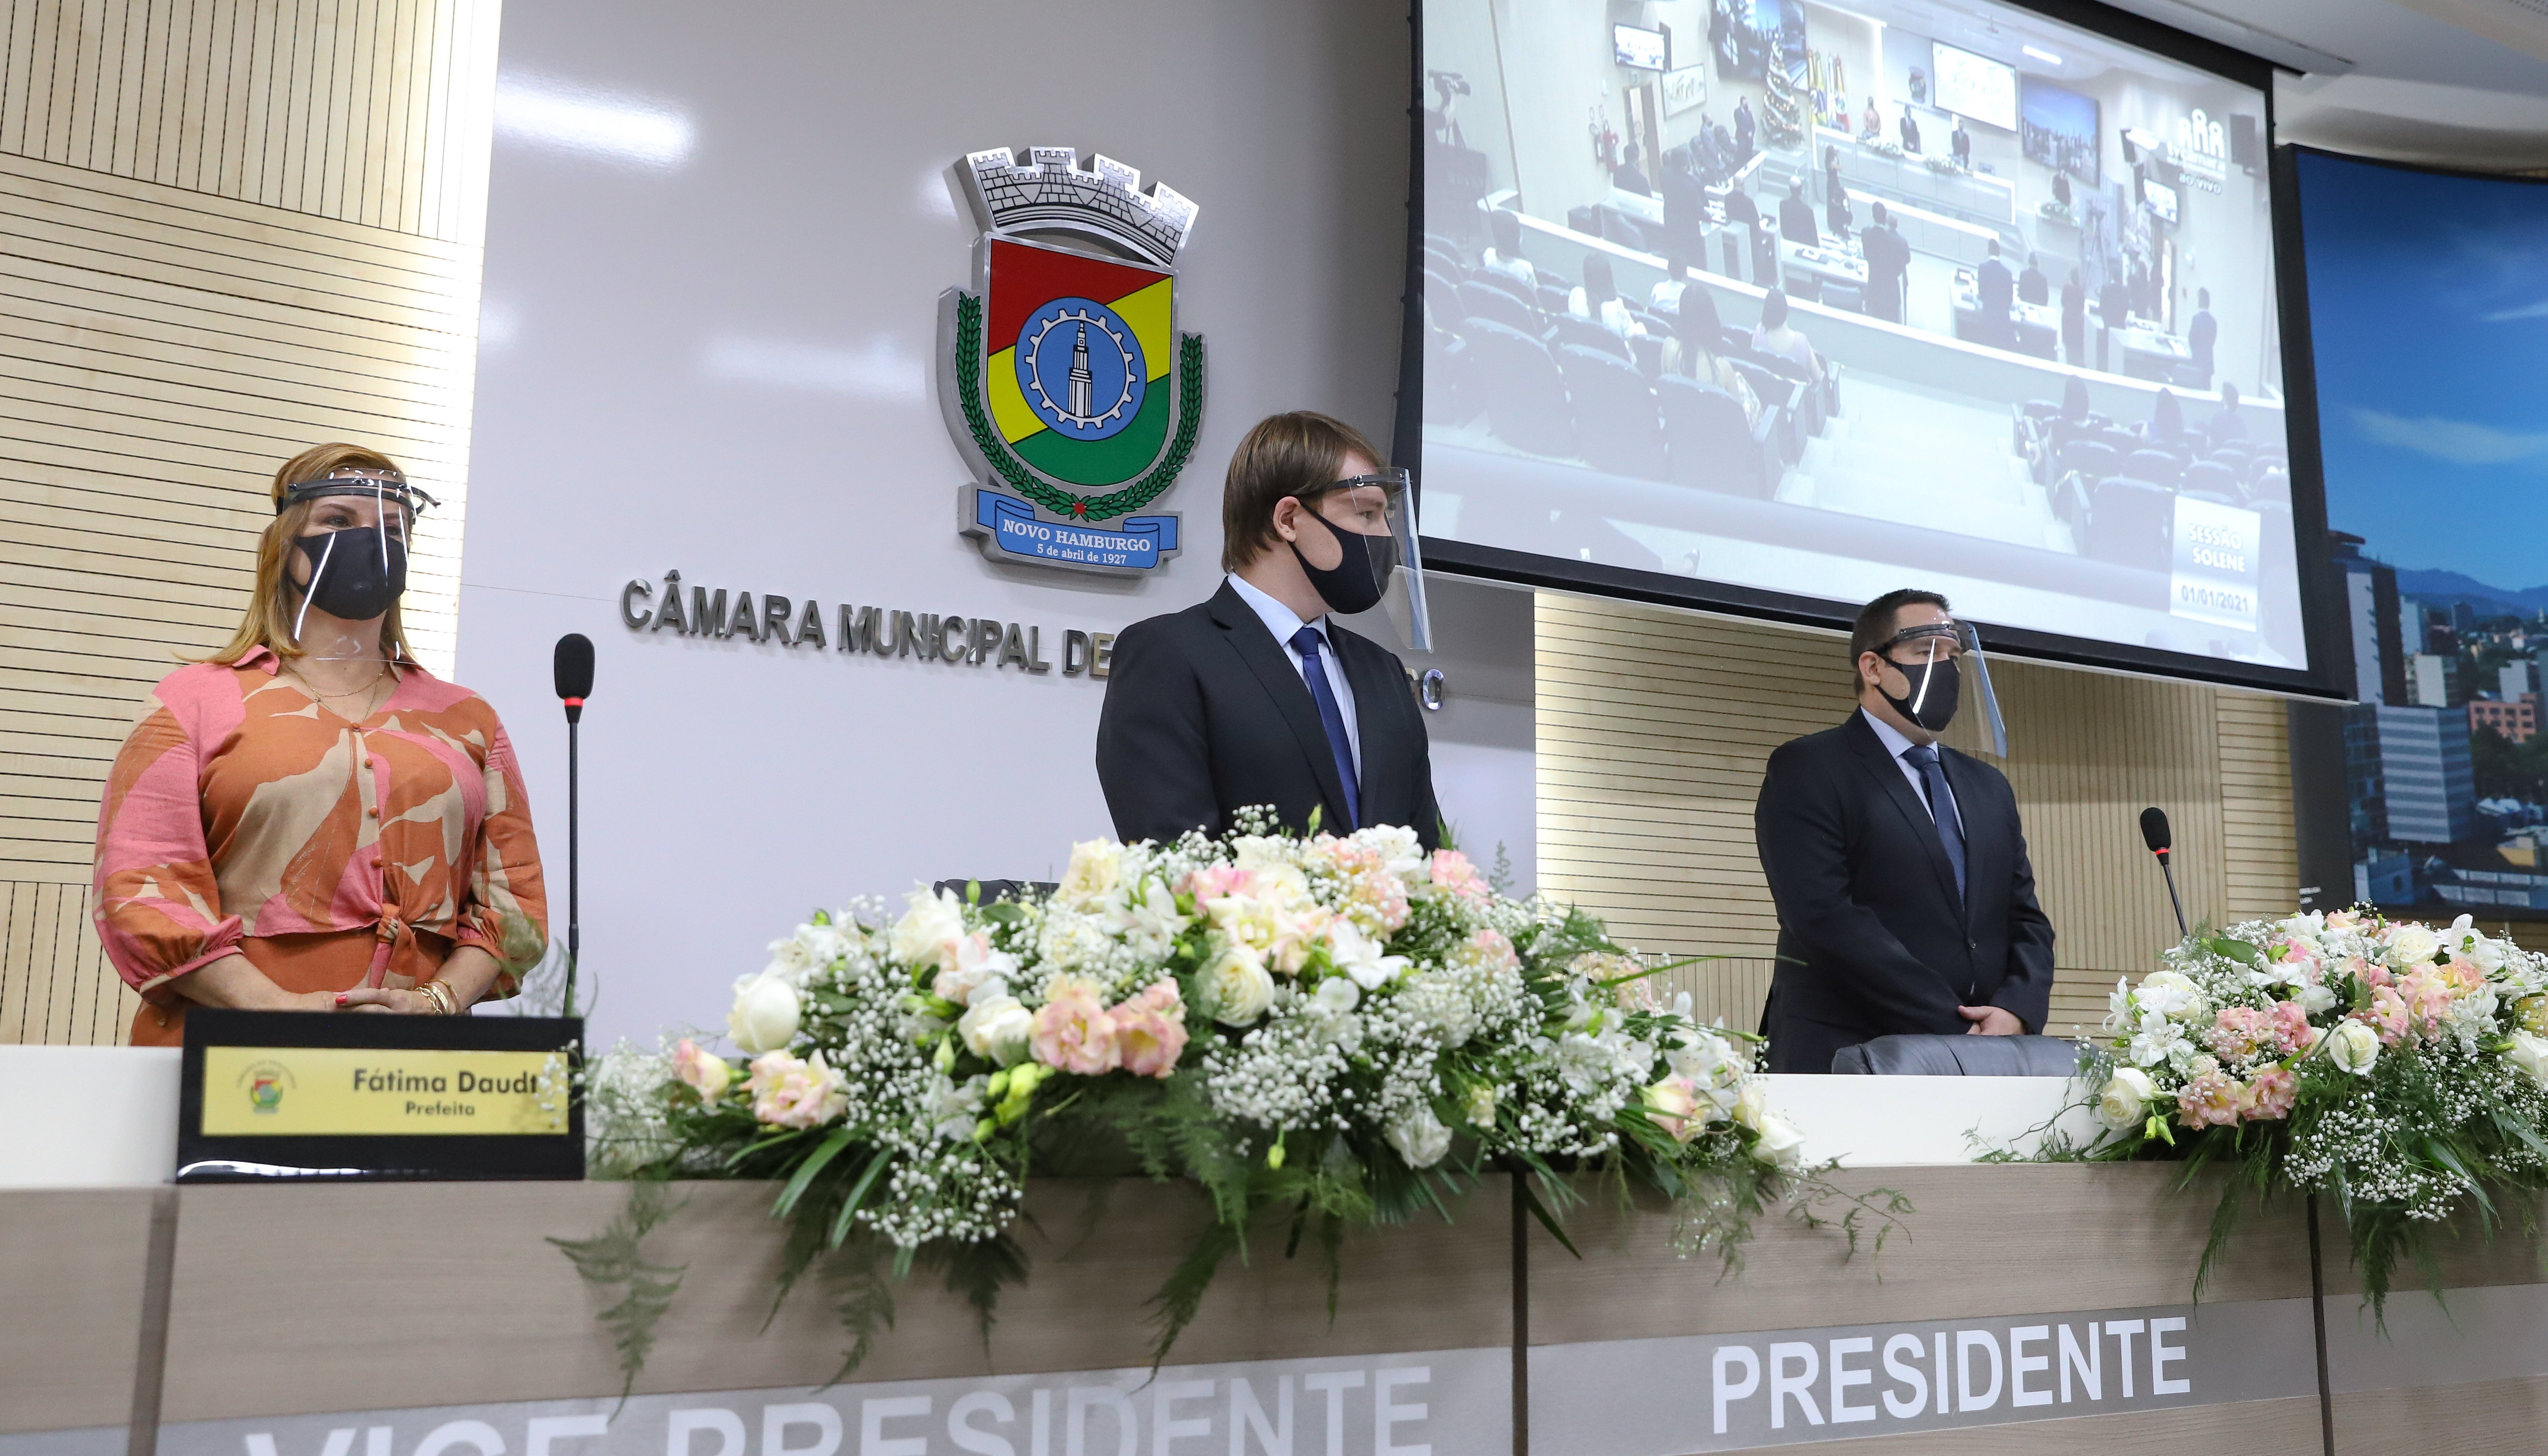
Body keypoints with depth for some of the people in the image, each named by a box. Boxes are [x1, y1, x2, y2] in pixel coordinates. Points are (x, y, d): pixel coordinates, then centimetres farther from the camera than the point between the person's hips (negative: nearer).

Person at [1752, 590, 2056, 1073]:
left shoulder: (1988, 788, 20)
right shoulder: (1807, 770, -3)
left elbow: (2026, 919, 17)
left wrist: (2016, 1011, -5)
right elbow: (1825, 916, -14)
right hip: (1848, 1066, -6)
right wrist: (1952, 1030, -16)